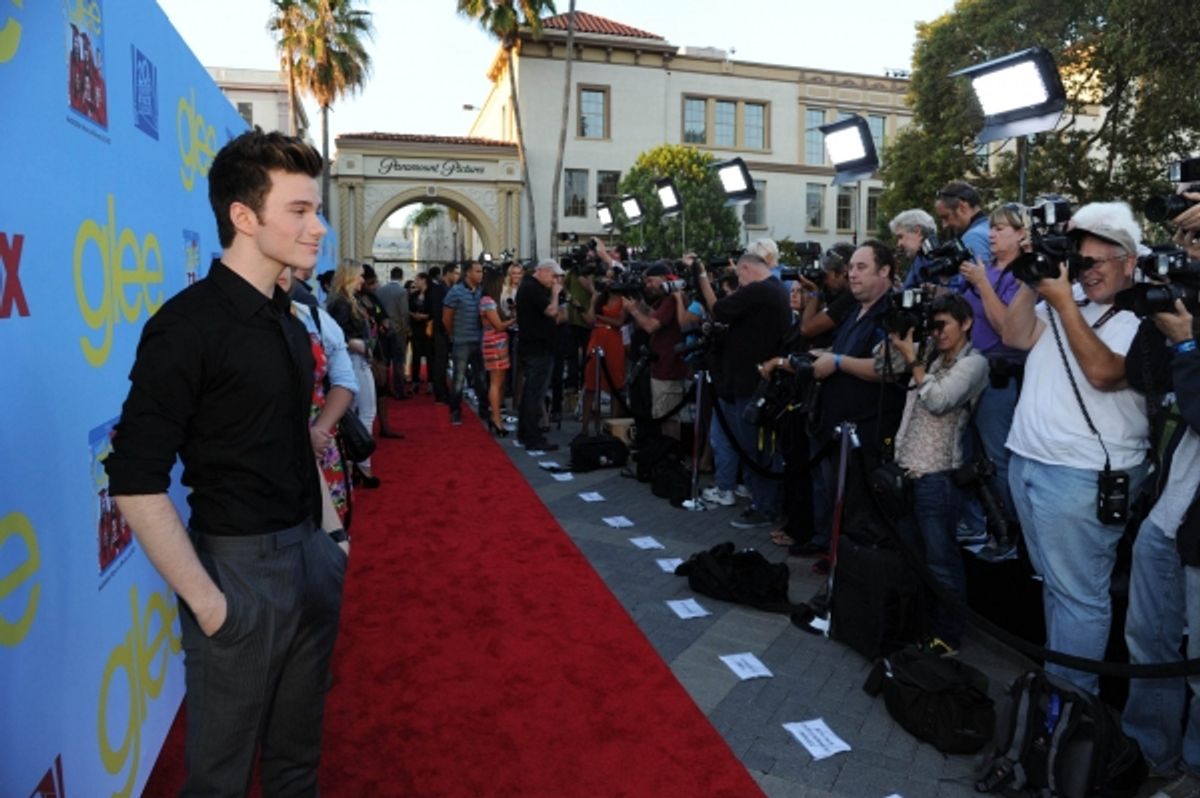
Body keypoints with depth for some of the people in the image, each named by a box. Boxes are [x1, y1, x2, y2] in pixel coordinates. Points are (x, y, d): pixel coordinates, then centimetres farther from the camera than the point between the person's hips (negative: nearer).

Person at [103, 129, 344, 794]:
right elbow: (135, 483, -20)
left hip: (309, 556, 7)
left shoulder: (288, 319, 7)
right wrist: (204, 598, -18)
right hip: (240, 566, -6)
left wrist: (323, 540, 8)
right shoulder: (188, 323, -16)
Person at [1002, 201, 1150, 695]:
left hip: (1082, 476, -7)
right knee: (1053, 583, 20)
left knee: (1078, 594, 1)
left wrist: (1063, 301, -21)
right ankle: (1055, 672, 35)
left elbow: (1102, 372, -23)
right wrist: (1032, 281, -5)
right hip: (1027, 462, 7)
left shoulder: (1143, 319, -9)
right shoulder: (1065, 303, 12)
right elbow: (1014, 336, 4)